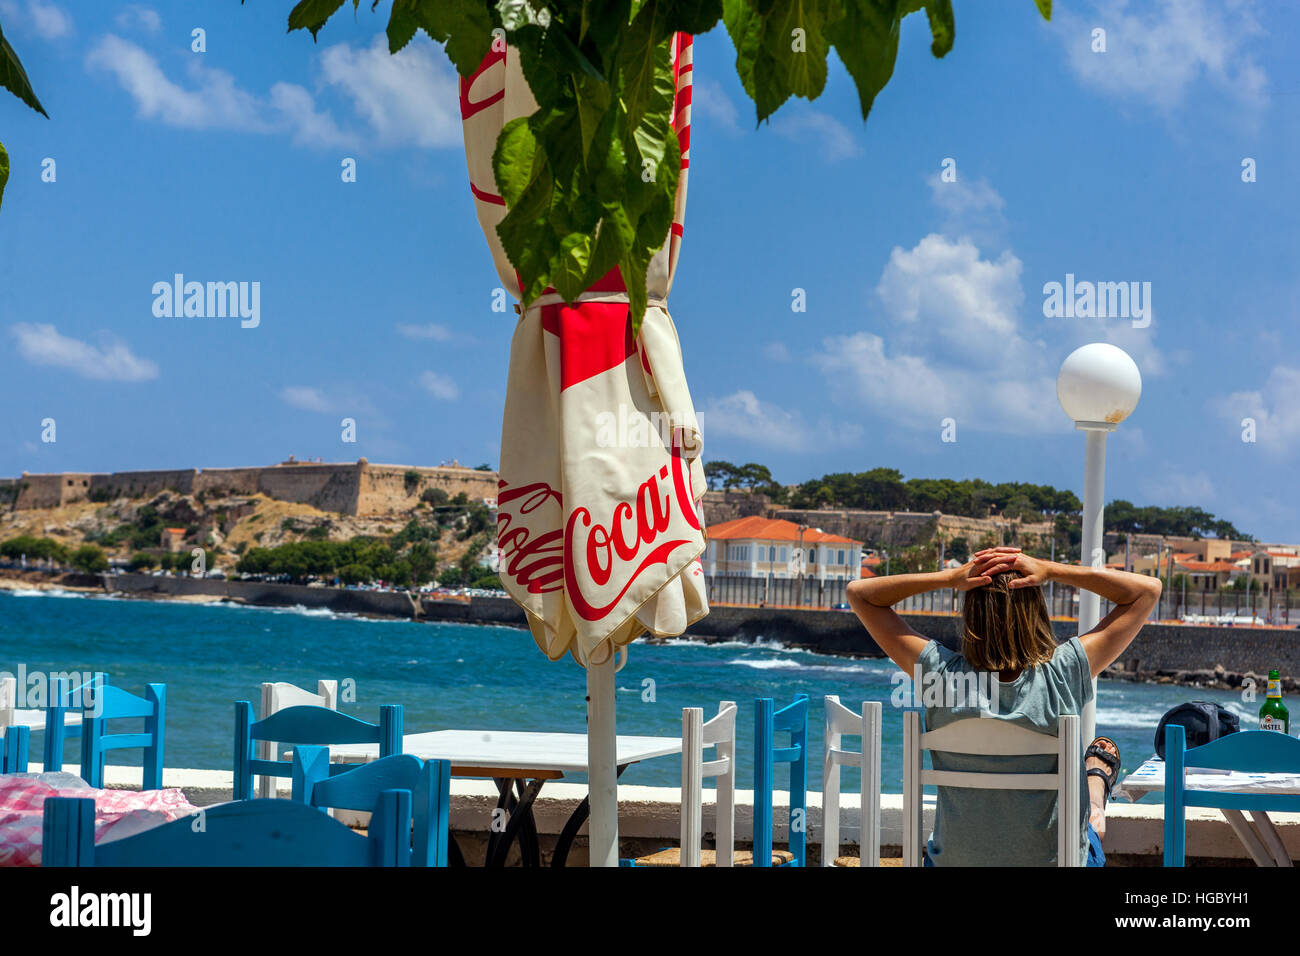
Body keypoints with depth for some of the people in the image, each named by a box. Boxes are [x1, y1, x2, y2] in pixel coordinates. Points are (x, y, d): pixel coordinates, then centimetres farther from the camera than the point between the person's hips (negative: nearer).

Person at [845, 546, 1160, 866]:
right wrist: (1052, 571, -13)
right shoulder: (1064, 674, -20)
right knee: (1103, 752, 28)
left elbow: (859, 593, -5)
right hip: (1055, 859, -1)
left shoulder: (942, 674, -18)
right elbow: (1148, 589, -8)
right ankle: (1093, 810, 53)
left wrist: (951, 577, -14)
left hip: (955, 859, 1)